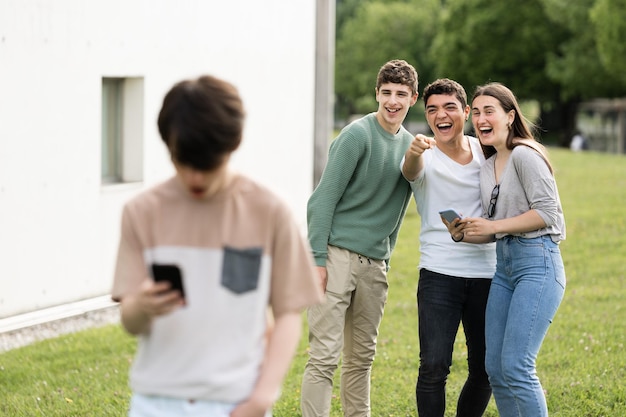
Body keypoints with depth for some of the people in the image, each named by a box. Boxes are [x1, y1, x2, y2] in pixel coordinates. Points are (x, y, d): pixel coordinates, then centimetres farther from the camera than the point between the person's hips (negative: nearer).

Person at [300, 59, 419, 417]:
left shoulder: (409, 144, 11)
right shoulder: (358, 135, -10)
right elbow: (324, 198, -11)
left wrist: (385, 260, 16)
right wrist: (318, 259, -16)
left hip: (375, 263, 7)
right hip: (338, 253, -7)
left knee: (362, 357, 12)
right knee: (325, 356, -10)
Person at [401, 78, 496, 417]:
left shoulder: (485, 151, 7)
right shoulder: (424, 156, -5)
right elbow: (410, 171, -31)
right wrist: (414, 151, -53)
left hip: (486, 274, 4)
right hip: (439, 274, -4)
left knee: (486, 369, 8)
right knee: (434, 366, -14)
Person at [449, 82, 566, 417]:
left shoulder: (525, 156, -11)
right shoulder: (487, 168, 15)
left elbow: (547, 212, -16)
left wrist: (493, 226, -14)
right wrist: (463, 235, 0)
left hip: (537, 263, -9)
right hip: (504, 265, 9)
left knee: (516, 367, -13)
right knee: (495, 368, 7)